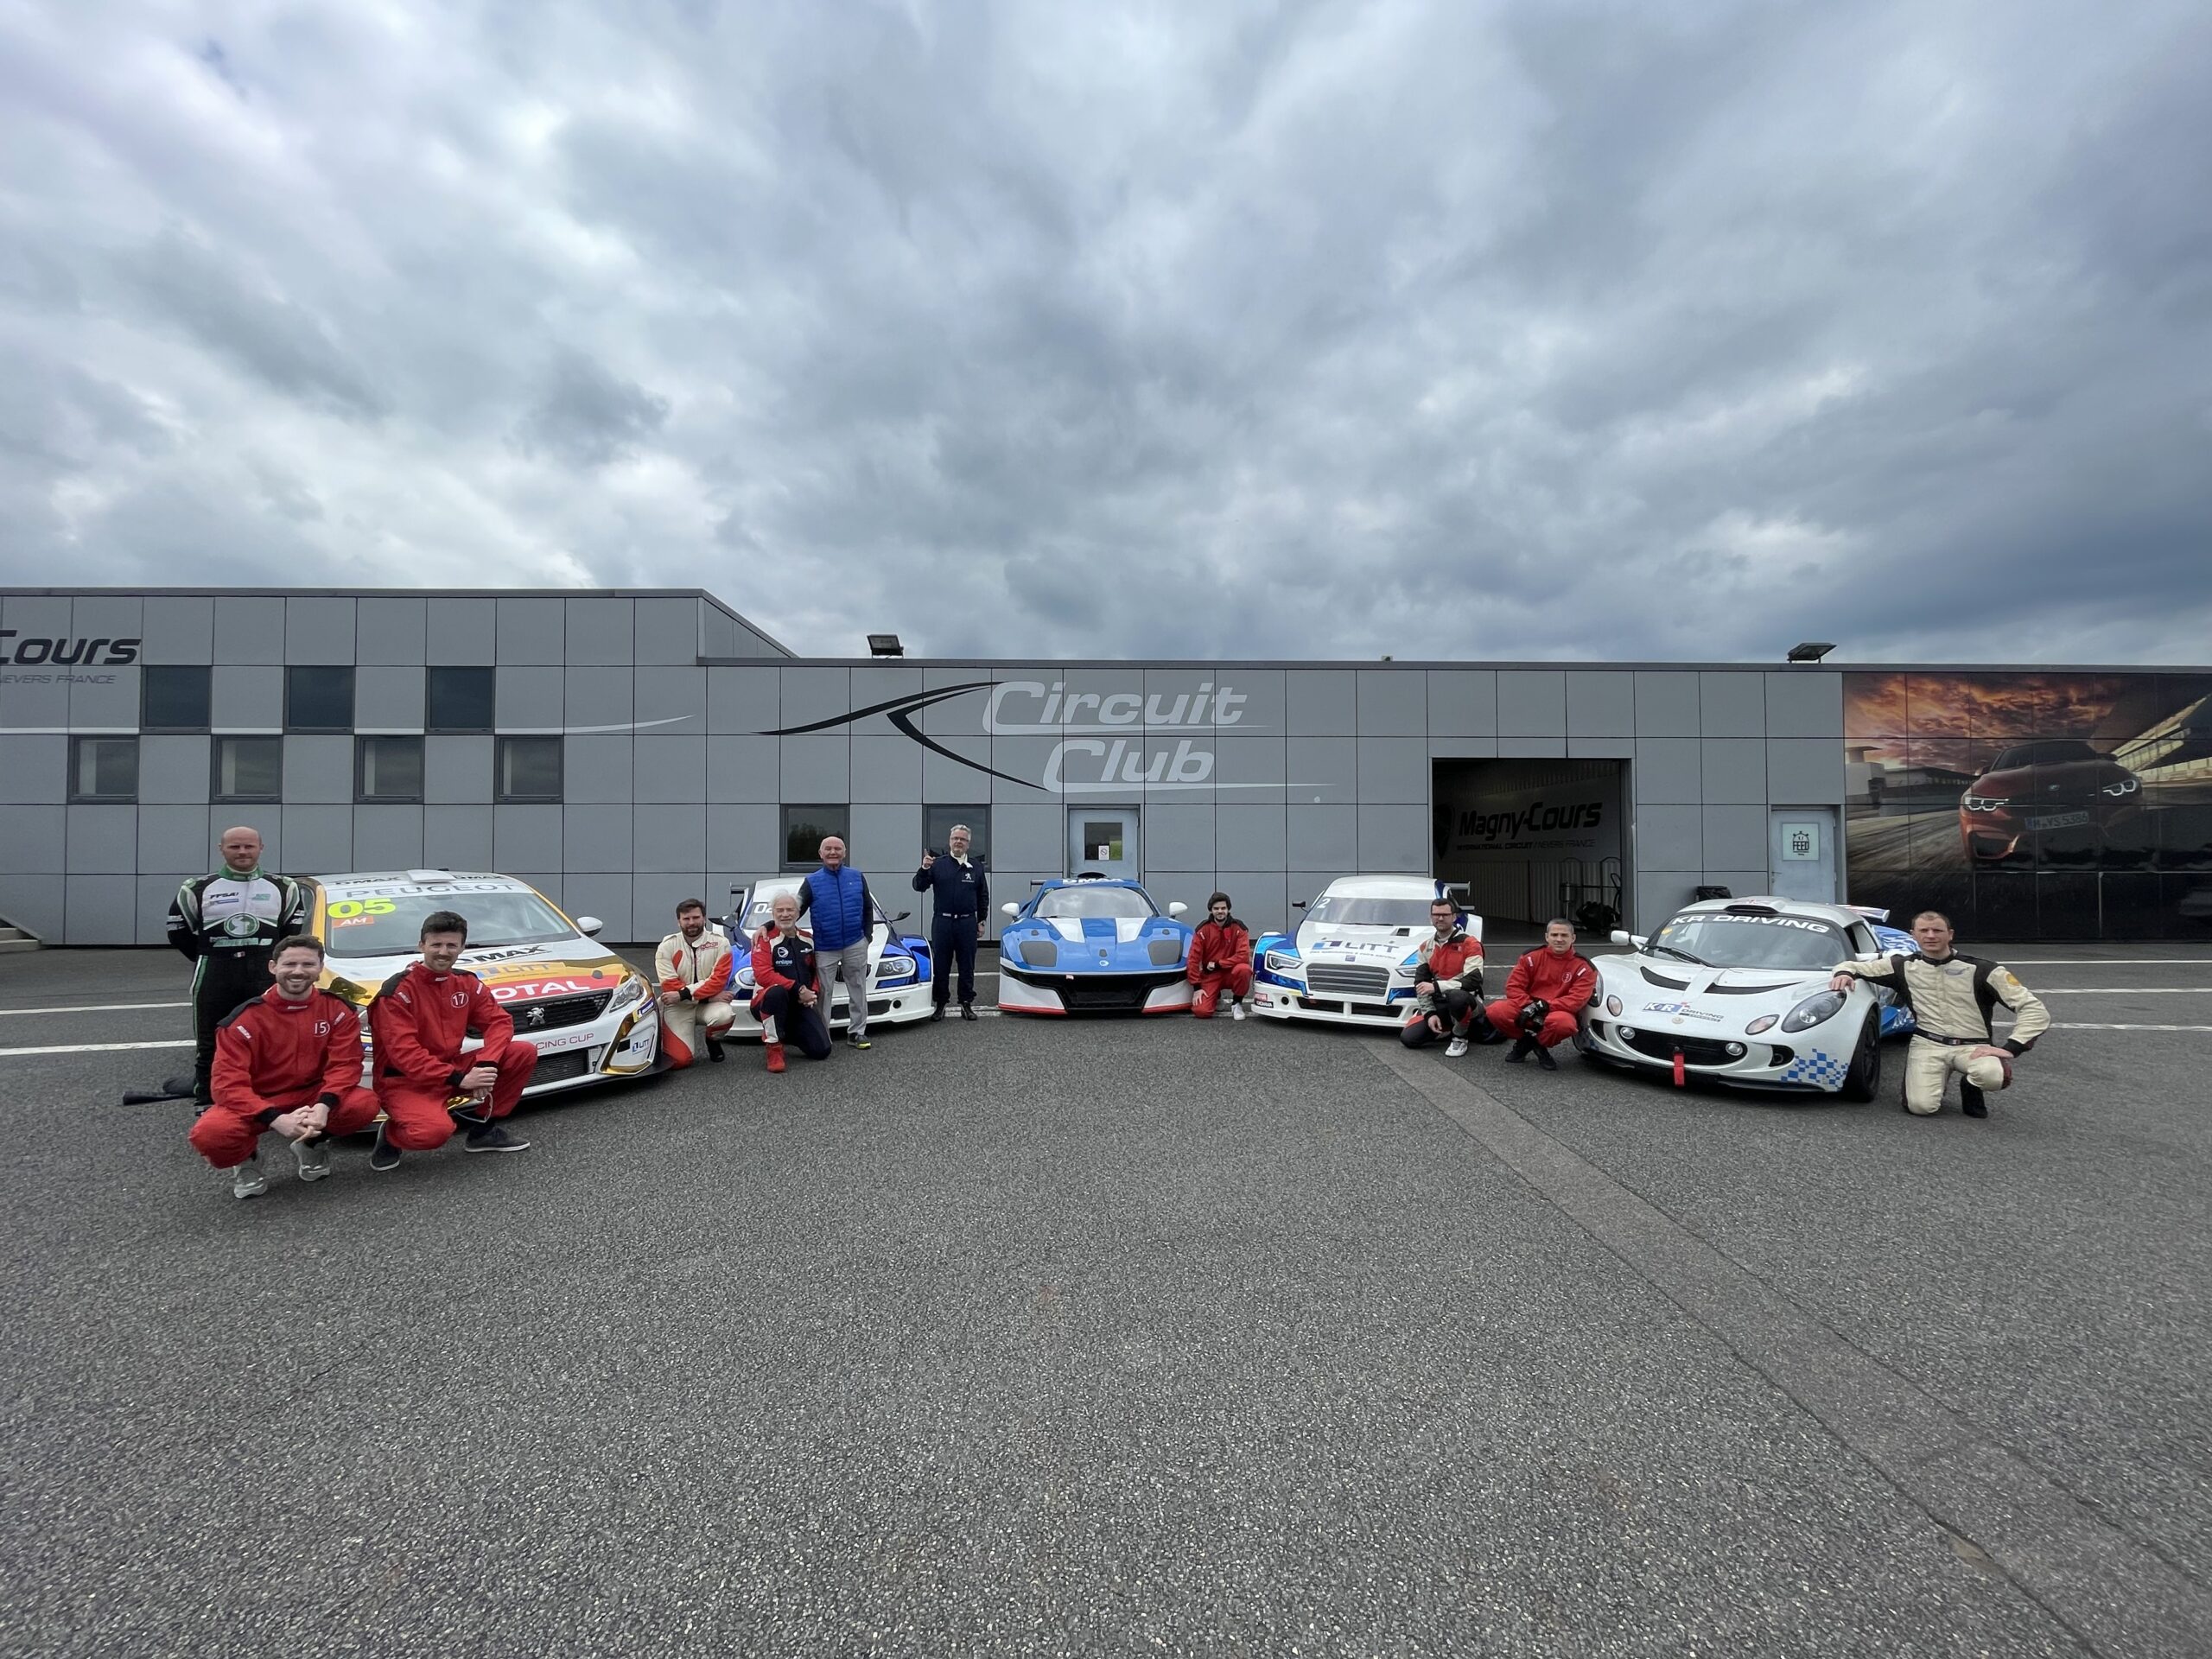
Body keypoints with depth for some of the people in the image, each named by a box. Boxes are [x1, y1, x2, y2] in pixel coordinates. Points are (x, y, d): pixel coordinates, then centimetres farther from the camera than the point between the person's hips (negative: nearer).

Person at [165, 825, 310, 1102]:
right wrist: (209, 959, 8)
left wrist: (272, 957, 7)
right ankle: (205, 1100, 18)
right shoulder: (199, 889, 4)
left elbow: (293, 930, 14)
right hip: (214, 976, 0)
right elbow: (178, 931, 11)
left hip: (266, 975, 0)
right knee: (209, 1045, 7)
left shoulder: (284, 888, 7)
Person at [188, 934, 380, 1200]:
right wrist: (277, 1119, -34)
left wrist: (324, 1106, -33)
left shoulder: (338, 1009, -8)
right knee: (208, 1135, -33)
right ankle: (245, 1159, 6)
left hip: (313, 1096, 1)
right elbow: (229, 1082, -19)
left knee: (365, 1105, -29)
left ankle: (312, 1144, 6)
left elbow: (345, 1065, -12)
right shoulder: (245, 1018, -13)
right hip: (257, 1103, -1)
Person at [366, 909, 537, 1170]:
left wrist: (486, 1064, -20)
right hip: (404, 1082, -6)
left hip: (453, 1070, 6)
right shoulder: (398, 991, -16)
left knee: (524, 1052, -11)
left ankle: (484, 1129, 4)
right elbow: (403, 1053, -22)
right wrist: (459, 1079, -27)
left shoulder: (467, 983, 3)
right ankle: (391, 1134, 4)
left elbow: (498, 1021, 0)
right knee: (434, 1131, -35)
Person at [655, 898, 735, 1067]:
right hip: (678, 1007, 0)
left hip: (709, 1003, 0)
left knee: (724, 1014, -35)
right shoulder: (667, 946, -3)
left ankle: (713, 1041, 2)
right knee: (679, 1060, -17)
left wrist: (684, 994, -24)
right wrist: (710, 995, -20)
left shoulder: (720, 943, -5)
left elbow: (719, 980, -14)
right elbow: (670, 985, -11)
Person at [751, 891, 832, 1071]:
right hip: (768, 1002, -5)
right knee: (776, 992, -42)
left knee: (821, 1050, -8)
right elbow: (763, 975, -23)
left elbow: (815, 970, 19)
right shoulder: (766, 939, -11)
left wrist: (813, 992, -3)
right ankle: (774, 1047, -21)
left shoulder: (808, 940, 9)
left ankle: (788, 1030, 22)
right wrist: (798, 990, -24)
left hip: (800, 1005, 5)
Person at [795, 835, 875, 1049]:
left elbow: (868, 908, 13)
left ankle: (857, 1032, 18)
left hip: (856, 945, 2)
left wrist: (868, 934, 6)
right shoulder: (812, 882, 0)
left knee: (858, 990, 8)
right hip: (825, 949, -1)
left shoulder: (857, 877, 4)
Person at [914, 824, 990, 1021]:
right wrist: (924, 869, -21)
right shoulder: (938, 865, 3)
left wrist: (981, 921, 9)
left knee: (967, 966, 6)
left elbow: (983, 896, 13)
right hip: (942, 922, -1)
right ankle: (940, 1003, 15)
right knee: (941, 966, 5)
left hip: (967, 923, 1)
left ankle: (966, 1003, 15)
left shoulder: (976, 867, 8)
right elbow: (919, 887, -3)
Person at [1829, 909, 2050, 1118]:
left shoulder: (1980, 969, -2)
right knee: (1921, 1106, -21)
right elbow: (1853, 966, 12)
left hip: (1973, 1046, 0)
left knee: (1993, 1076, -36)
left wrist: (2011, 1048, -17)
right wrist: (1844, 972, -15)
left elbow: (2034, 1009, -4)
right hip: (1927, 1044, 1)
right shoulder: (1904, 966, 4)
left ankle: (1971, 1086, 3)